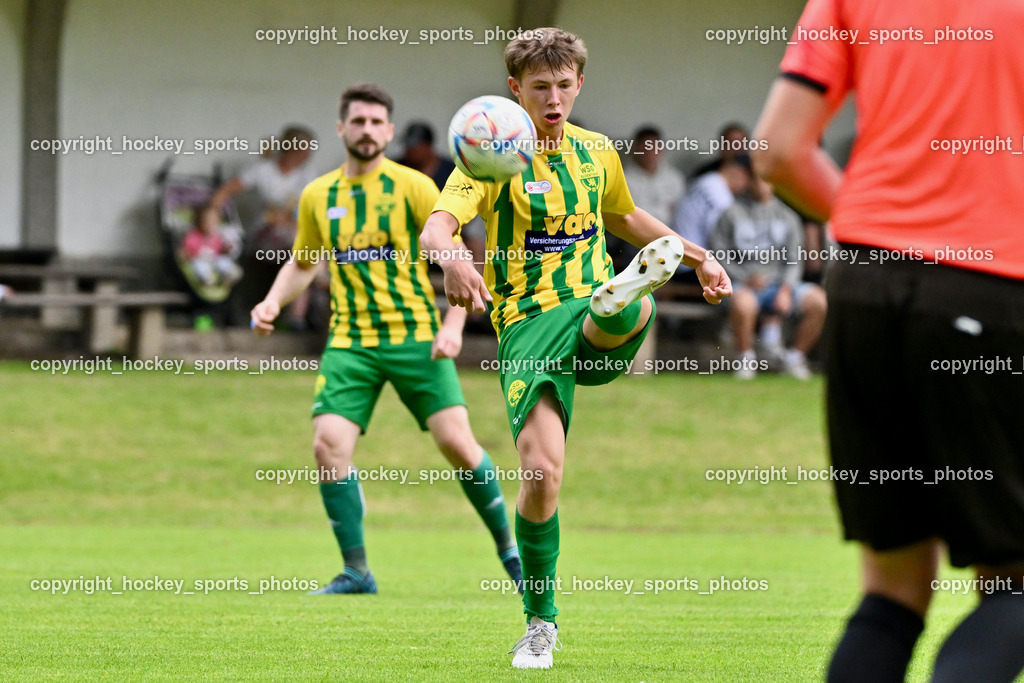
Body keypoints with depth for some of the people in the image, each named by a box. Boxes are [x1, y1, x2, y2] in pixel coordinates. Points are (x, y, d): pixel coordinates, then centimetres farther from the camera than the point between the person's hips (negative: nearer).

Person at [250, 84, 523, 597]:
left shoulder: (412, 187, -1)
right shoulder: (317, 197, 10)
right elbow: (302, 264, 24)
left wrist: (453, 325, -12)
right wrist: (273, 302, 5)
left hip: (416, 337, -3)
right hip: (350, 341, 3)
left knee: (456, 441, -11)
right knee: (329, 443, -14)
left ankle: (508, 548, 8)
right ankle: (356, 571, -4)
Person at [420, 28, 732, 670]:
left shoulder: (597, 152, 14)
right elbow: (437, 225, -20)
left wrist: (696, 255, 33)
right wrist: (452, 258, -43)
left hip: (594, 316, 4)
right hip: (528, 325, -4)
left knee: (634, 308, -34)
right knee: (542, 470, -16)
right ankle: (541, 621, 0)